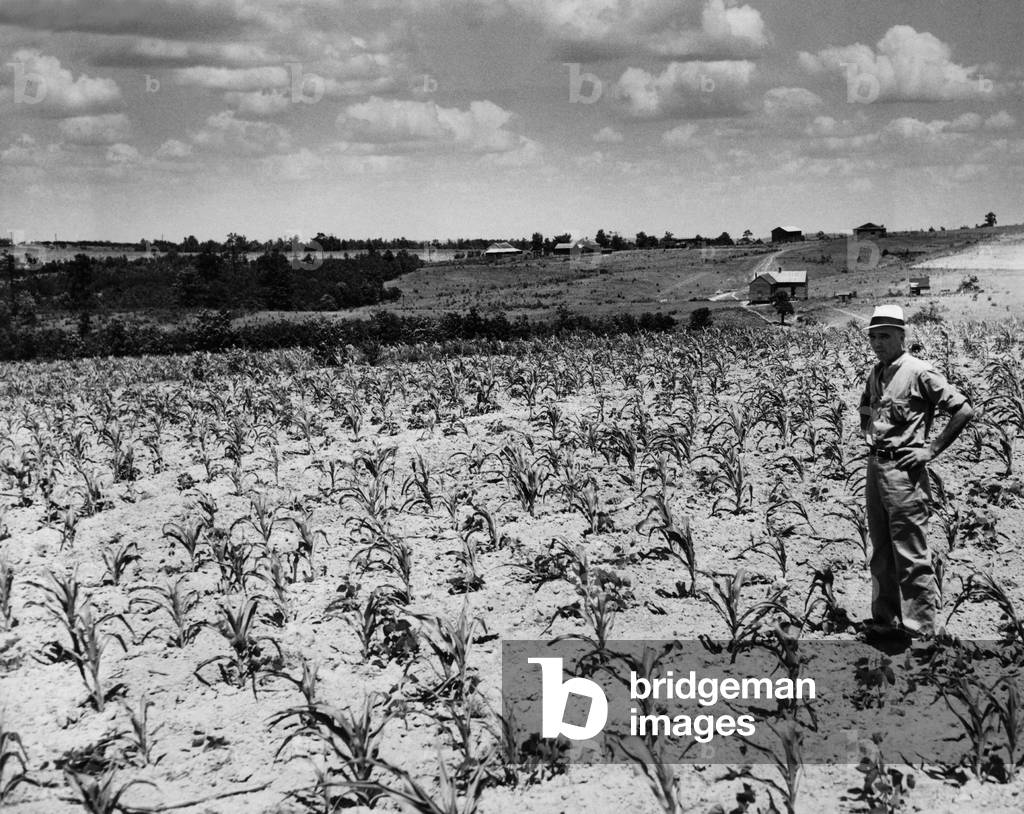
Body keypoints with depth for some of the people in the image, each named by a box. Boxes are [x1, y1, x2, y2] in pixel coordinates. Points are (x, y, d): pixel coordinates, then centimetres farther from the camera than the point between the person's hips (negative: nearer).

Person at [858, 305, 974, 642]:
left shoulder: (920, 373, -11)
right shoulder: (875, 375, 12)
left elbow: (964, 410, -14)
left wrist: (932, 449, -14)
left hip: (904, 471, -8)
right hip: (874, 468, 8)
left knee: (911, 556, -5)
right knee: (881, 553, 15)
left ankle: (919, 629, 1)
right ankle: (885, 619, 25)